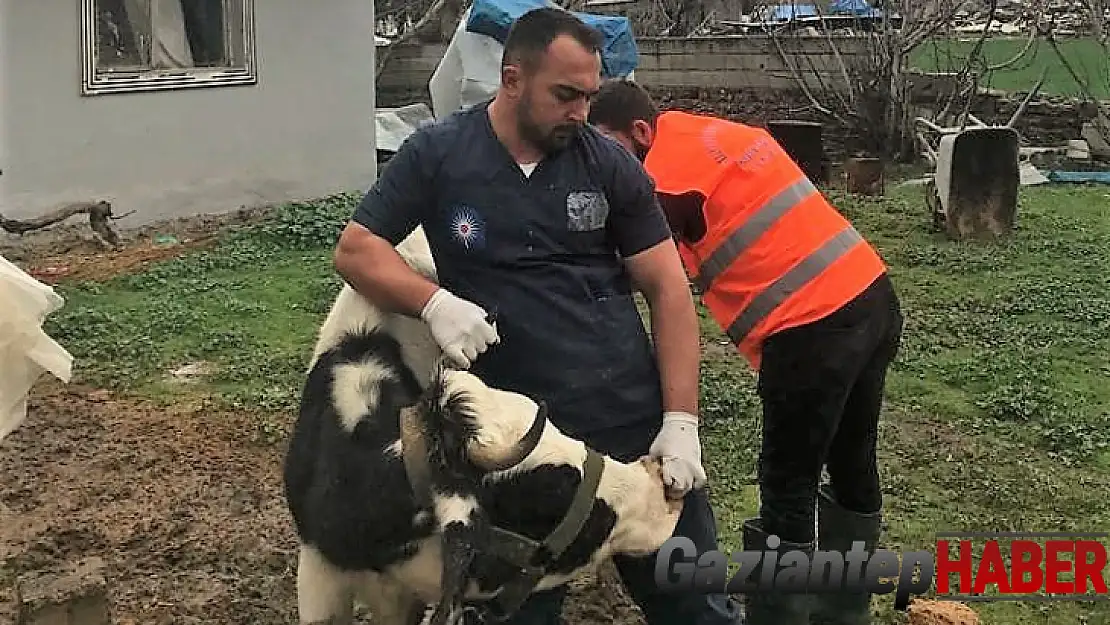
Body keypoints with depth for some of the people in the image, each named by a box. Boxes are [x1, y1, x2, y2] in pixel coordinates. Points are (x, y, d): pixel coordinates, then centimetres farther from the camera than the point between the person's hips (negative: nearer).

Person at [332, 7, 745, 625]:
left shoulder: (610, 163, -1)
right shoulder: (437, 154, -4)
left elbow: (669, 288, -1)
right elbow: (355, 250, -1)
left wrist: (681, 421, -9)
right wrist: (435, 302, -20)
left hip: (635, 416, 1)